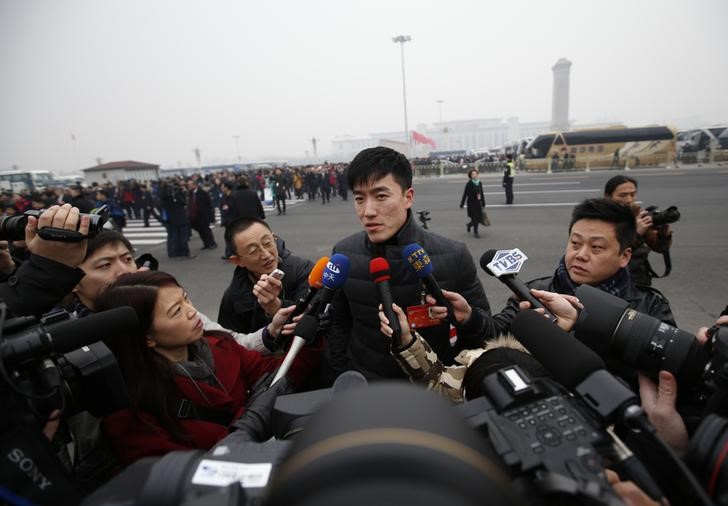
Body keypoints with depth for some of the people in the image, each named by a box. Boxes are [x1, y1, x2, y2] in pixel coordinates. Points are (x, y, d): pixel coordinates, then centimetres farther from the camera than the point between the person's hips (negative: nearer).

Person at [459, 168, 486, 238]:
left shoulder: (480, 183, 6)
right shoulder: (469, 184, -10)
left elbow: (482, 194, 14)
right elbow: (465, 195, -9)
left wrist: (483, 204, 16)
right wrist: (462, 205, -9)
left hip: (478, 203, 6)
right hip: (471, 204, -6)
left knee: (479, 218, 8)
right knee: (475, 218, -3)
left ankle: (469, 225, 36)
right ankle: (475, 232, 14)